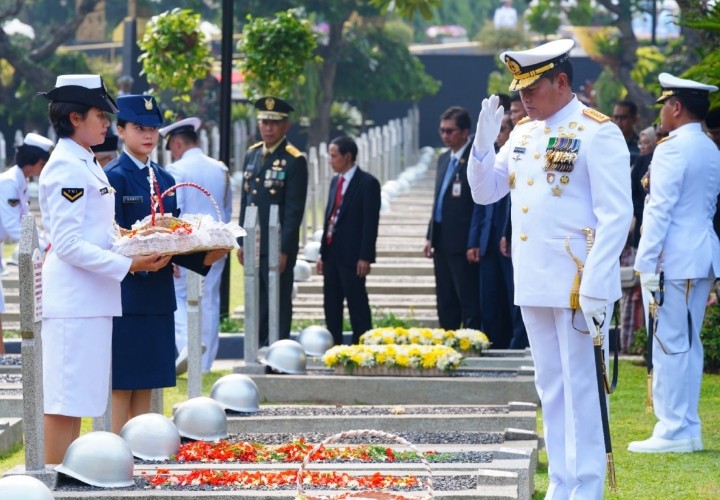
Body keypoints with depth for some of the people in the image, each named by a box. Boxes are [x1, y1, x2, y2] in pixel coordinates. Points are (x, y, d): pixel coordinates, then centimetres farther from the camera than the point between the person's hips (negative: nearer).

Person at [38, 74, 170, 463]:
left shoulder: (86, 165, 16)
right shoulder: (66, 169, -14)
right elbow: (67, 244, -19)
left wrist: (144, 251, 8)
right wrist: (127, 265, -20)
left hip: (91, 297, 10)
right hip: (72, 298, -10)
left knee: (76, 400, 12)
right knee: (65, 401, -8)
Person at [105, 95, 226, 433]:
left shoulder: (164, 180, 16)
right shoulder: (114, 177, -6)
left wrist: (204, 257, -1)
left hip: (158, 295, 7)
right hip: (126, 293, -7)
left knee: (146, 386, 9)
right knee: (121, 386, -4)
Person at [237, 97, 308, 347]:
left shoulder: (294, 161, -9)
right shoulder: (252, 154, 12)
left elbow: (294, 210, -12)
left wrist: (284, 250, -16)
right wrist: (241, 241, 12)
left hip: (278, 246, -7)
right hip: (254, 244, 7)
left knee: (280, 304, -2)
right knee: (258, 305, 12)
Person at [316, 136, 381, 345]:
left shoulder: (367, 183, -9)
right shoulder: (336, 182, 15)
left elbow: (371, 222, -12)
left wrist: (365, 257, -16)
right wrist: (322, 253, 14)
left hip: (352, 256, -8)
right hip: (332, 253, 8)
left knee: (357, 304, -4)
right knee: (331, 305, 9)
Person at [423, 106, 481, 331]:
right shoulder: (444, 159, 16)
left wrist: (474, 244, -17)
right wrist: (430, 236, 15)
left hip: (463, 244, -9)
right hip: (442, 242, 9)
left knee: (469, 303, -6)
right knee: (445, 304, 11)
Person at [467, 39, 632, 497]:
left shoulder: (598, 133, -10)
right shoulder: (524, 133, 13)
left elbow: (616, 216, -14)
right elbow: (485, 192, 18)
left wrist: (595, 288, -20)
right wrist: (484, 142, 0)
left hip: (578, 285, -7)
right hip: (534, 285, 7)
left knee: (581, 390, -4)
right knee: (551, 389, 12)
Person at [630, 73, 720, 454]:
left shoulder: (671, 150, -13)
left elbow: (660, 211, -16)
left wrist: (646, 263, -15)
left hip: (674, 260, -9)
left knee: (670, 344, -6)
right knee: (688, 343, 13)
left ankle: (673, 431, -5)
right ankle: (687, 428, 16)